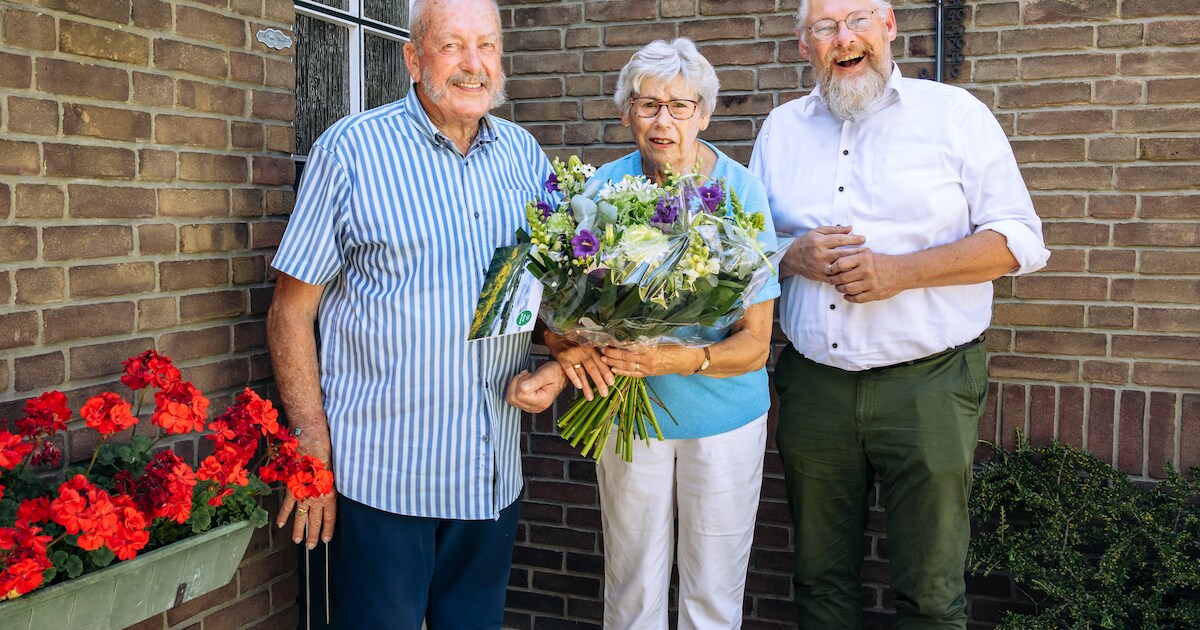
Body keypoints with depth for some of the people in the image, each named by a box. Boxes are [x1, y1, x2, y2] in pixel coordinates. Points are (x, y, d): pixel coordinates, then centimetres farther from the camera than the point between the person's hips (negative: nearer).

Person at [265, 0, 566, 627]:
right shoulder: (350, 150, -7)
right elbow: (291, 312, -7)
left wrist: (559, 365, -5)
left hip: (494, 474, 5)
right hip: (381, 473, -4)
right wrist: (313, 450, -11)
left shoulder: (524, 155, 6)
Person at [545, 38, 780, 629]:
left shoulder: (741, 192, -10)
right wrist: (567, 343, -23)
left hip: (723, 414, -1)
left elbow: (755, 343, -11)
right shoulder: (605, 187, -5)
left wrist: (684, 360, -29)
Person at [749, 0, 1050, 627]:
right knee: (820, 579, 14)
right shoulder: (781, 128, 12)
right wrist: (793, 256, -6)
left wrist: (899, 270, -16)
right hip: (813, 383, 3)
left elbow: (1019, 240, -3)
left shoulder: (954, 112, 0)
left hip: (925, 382, -3)